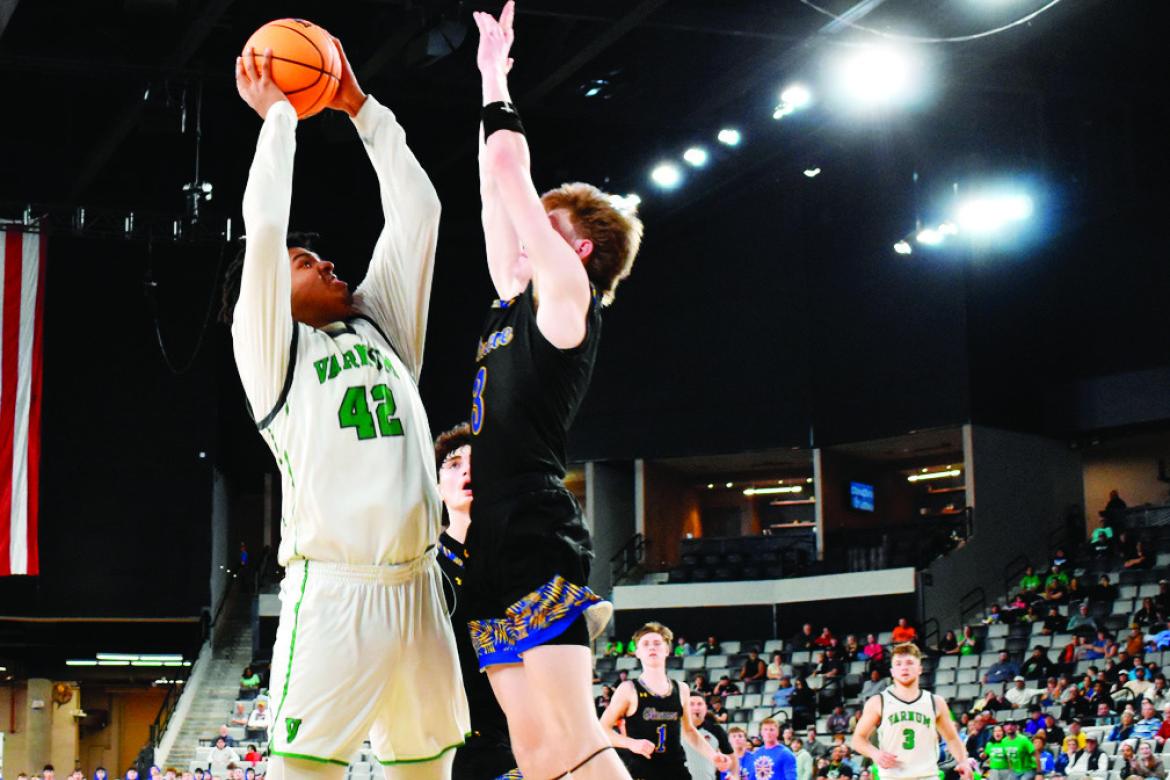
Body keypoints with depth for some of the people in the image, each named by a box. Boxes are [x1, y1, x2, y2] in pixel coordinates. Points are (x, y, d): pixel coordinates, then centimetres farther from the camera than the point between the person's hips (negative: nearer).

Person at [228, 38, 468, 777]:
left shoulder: (383, 329, 20)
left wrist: (361, 108, 19)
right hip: (332, 591, -6)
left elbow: (417, 213, 19)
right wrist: (277, 115, 5)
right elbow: (264, 229, -6)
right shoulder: (272, 348, 5)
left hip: (417, 587, 6)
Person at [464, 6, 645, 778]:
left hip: (539, 542, -9)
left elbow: (511, 175, -3)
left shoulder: (567, 295, -1)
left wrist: (497, 81, 8)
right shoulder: (517, 304, 20)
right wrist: (487, 81, 30)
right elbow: (499, 193, 25)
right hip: (501, 549, 9)